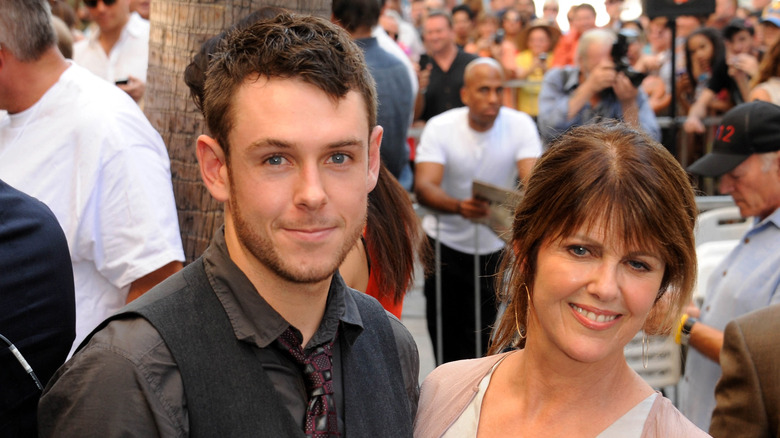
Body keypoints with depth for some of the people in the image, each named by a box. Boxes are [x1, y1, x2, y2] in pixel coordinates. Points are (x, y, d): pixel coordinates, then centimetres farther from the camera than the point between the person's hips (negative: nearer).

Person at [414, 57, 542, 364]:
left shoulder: (520, 125, -10)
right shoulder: (440, 127, -14)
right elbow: (424, 188, -27)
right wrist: (459, 206, -48)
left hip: (497, 245, 1)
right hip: (446, 243, -1)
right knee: (446, 340, 2)